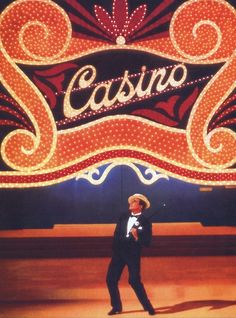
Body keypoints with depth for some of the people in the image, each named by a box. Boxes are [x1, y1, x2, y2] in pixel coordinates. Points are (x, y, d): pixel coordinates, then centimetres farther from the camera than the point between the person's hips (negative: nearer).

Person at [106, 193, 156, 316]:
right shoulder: (123, 217, 11)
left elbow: (147, 242, -8)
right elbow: (116, 234, 14)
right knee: (111, 279, 3)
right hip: (119, 252, 5)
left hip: (133, 254, -5)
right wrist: (115, 248, 5)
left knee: (135, 281, -7)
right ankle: (116, 307, 19)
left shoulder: (145, 222, -4)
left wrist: (137, 237, -24)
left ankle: (148, 306, 11)